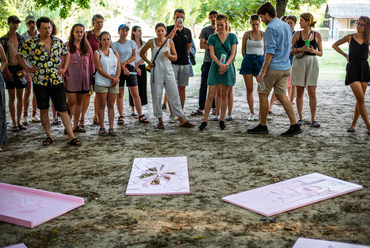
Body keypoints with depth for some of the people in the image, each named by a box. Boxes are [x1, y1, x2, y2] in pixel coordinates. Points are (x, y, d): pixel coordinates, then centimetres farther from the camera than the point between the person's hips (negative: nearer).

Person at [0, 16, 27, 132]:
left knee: (20, 96, 4)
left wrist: (24, 69, -5)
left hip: (20, 68, 2)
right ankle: (14, 123, 4)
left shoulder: (21, 38, 9)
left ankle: (19, 122, 12)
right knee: (11, 97, 0)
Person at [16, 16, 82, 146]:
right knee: (43, 110, 8)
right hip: (40, 82, -1)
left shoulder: (58, 42, 4)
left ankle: (71, 137, 0)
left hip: (57, 81, 1)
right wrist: (28, 69, 0)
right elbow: (19, 56, 8)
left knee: (63, 110, -1)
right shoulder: (30, 43, -3)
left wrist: (64, 68, 9)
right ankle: (49, 136, 20)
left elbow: (66, 53, 20)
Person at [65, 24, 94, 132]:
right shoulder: (67, 46, -2)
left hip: (84, 80, 4)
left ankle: (76, 125, 18)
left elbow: (91, 62, 12)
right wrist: (63, 78, -7)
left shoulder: (87, 46, 11)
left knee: (79, 102, 10)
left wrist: (91, 77, 9)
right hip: (71, 79, -4)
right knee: (71, 102, -5)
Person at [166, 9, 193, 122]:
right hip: (172, 63, -4)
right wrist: (175, 28, -21)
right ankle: (171, 114, 0)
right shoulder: (169, 29, 1)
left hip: (185, 63, 4)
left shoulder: (187, 31, 14)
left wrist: (185, 55, 14)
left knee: (182, 88, 6)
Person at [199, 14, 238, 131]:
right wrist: (220, 65, -19)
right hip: (215, 67, 0)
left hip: (228, 68, 1)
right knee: (211, 95, -4)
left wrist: (226, 65, -14)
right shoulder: (212, 37, 4)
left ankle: (222, 120, 14)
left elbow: (233, 53, 0)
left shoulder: (232, 36, 5)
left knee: (224, 95, 6)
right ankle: (205, 120, 1)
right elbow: (212, 54, -3)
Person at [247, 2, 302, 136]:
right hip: (285, 67, 8)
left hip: (273, 67, -8)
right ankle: (294, 125, 5)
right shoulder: (286, 26, 13)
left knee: (263, 94, 5)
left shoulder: (271, 28, -14)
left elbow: (270, 51, -19)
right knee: (281, 95, 10)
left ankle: (262, 126, 13)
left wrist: (263, 71, -17)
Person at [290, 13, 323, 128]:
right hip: (299, 63, 1)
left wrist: (313, 51, -11)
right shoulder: (298, 34, 5)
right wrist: (300, 49, -14)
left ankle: (313, 119, 4)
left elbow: (321, 53, 9)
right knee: (299, 92, 4)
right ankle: (300, 118, 13)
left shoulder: (317, 35, 4)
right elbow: (290, 50, 2)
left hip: (312, 63, -1)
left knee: (312, 93, -3)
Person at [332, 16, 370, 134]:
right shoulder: (350, 37, 0)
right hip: (352, 68, -3)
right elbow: (335, 45, 12)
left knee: (360, 99, 5)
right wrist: (345, 55, 7)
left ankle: (353, 124, 18)